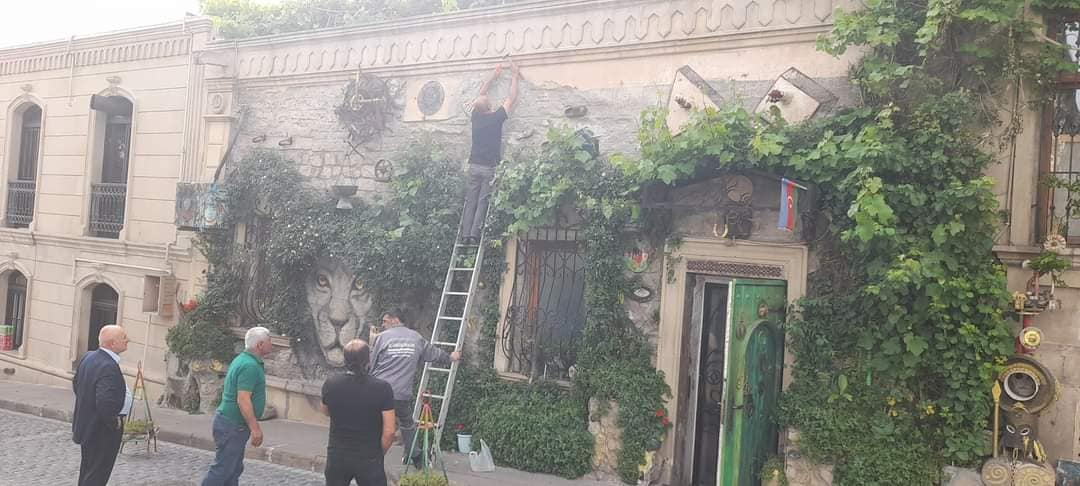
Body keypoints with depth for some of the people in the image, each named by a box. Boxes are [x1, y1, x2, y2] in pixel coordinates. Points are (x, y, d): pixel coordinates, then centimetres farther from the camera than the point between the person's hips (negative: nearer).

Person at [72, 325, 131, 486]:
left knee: (88, 471, 24)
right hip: (103, 431, -10)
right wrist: (114, 423, -20)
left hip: (87, 424, 10)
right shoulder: (108, 367, -29)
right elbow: (105, 403, -35)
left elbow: (76, 383, 16)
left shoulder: (89, 357, 1)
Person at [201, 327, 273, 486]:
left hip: (229, 422, 10)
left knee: (234, 469, 14)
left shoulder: (243, 359, 11)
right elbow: (243, 401, -26)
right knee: (222, 469, -4)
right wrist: (255, 428, -23)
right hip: (232, 425, -10)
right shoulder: (250, 366, -21)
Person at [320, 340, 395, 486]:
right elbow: (389, 432, -14)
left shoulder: (330, 384, -10)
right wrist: (379, 454, 3)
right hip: (369, 459, -3)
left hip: (337, 457, 3)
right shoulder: (382, 388, -18)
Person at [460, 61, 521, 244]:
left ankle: (466, 235, -4)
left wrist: (493, 76, 30)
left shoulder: (476, 117, 6)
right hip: (490, 167, -4)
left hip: (474, 166, 4)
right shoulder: (496, 117, -6)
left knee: (470, 202, 2)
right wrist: (515, 76, 15)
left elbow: (480, 95, 22)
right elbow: (512, 99, 4)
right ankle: (475, 235, -13)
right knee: (483, 203, -5)